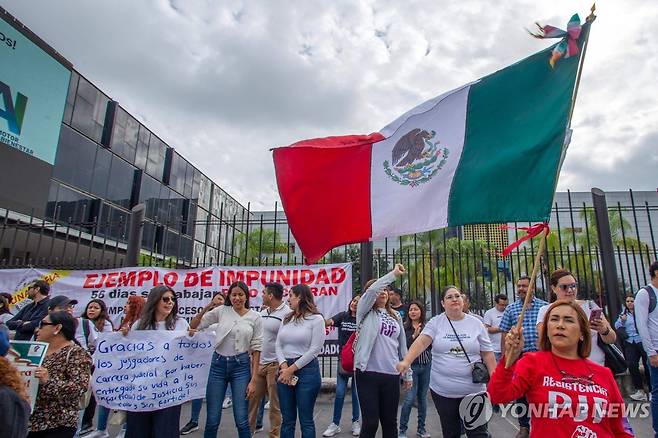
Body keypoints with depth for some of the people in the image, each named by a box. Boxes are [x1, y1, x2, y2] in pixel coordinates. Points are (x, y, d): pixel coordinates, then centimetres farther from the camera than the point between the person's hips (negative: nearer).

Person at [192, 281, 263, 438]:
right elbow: (195, 325, 9)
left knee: (241, 421, 2)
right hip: (218, 364, 1)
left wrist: (253, 380, -5)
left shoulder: (255, 317, -2)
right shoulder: (221, 311, 0)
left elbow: (256, 349, -2)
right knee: (212, 420, 8)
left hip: (241, 366, -1)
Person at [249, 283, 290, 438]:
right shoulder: (263, 312, 10)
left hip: (274, 365, -7)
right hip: (257, 363, 7)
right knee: (252, 399, 15)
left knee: (275, 404, 7)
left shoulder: (287, 313, -15)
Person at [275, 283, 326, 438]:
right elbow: (278, 345, 7)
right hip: (284, 370, 5)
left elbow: (314, 349, -12)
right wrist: (284, 366, -10)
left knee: (306, 420, 5)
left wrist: (292, 368, -12)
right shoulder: (286, 319, 11)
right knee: (287, 419, 14)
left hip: (307, 370, -5)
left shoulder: (316, 318, -6)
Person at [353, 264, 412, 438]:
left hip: (391, 374, 4)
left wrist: (408, 373, 16)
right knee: (370, 422, 0)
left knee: (390, 422, 13)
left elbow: (402, 346, 16)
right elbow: (371, 290, -18)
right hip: (368, 373, -4)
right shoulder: (365, 311, 1)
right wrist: (393, 274, -20)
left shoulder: (395, 316, 13)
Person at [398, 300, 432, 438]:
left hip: (426, 365, 3)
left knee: (422, 397, 13)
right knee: (410, 399, -5)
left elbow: (432, 346, 2)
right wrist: (414, 336, -21)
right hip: (412, 366, -3)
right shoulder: (404, 328, -7)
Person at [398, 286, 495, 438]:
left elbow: (487, 354, 4)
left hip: (473, 390, 0)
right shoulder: (435, 322, -3)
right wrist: (406, 361, -30)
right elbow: (421, 342, -16)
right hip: (442, 390, 0)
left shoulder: (476, 324, 1)